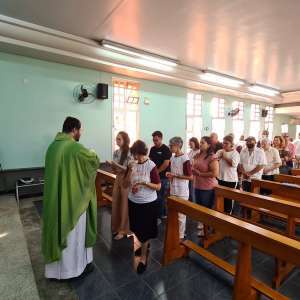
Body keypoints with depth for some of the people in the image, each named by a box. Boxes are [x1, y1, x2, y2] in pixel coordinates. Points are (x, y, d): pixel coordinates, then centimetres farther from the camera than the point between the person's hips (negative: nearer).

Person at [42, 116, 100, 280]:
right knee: (75, 234, 11)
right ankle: (77, 265, 31)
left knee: (59, 230, 22)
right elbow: (95, 160, -7)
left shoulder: (52, 146, 3)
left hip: (55, 199, 8)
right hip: (73, 199, -7)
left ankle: (58, 266, 40)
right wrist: (92, 153, 16)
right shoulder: (76, 148, -22)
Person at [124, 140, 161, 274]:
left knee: (145, 231, 7)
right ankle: (145, 245, 50)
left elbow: (158, 187, -14)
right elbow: (125, 185, -3)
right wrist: (130, 172, -19)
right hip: (133, 202, 5)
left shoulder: (151, 166, -16)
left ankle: (143, 258, 27)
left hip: (148, 203, -5)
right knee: (137, 229, 22)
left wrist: (143, 182, -25)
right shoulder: (132, 165, -3)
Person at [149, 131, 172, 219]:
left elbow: (166, 164, -15)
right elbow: (150, 160, 16)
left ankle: (162, 215, 15)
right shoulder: (152, 149, 11)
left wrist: (157, 171, -10)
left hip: (163, 176, -6)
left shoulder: (166, 149, -9)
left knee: (161, 197, 0)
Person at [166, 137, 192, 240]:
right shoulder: (173, 158, 6)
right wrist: (170, 175, 2)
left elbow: (190, 177, -17)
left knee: (181, 215, 6)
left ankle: (181, 235, 24)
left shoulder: (185, 159, -17)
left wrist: (174, 176, -18)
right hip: (173, 191, 7)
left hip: (182, 192, -7)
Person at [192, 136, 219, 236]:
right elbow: (193, 167, 20)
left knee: (206, 208, 8)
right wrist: (192, 169, -3)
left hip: (208, 187, -7)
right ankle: (201, 223, 41)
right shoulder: (197, 155, 6)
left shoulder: (212, 157, -17)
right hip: (197, 185, 7)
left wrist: (200, 173, -18)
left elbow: (215, 173, -23)